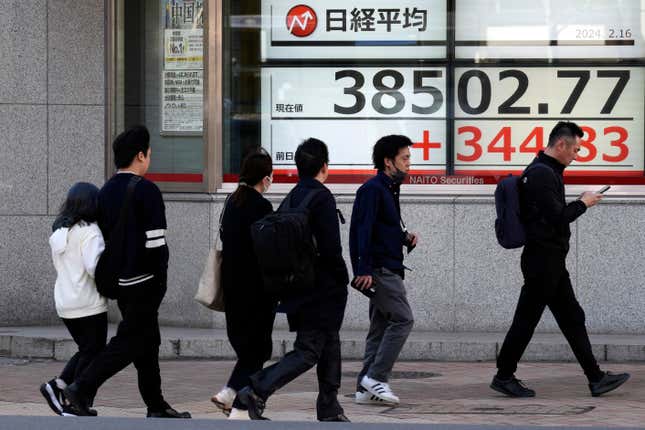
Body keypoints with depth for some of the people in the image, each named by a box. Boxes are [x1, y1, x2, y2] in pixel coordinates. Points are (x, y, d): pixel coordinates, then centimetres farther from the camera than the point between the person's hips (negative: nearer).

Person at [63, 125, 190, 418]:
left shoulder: (106, 192, 12)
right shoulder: (146, 191, -13)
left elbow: (102, 237, 15)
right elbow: (155, 241, -17)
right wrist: (160, 280, -10)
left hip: (120, 281, 9)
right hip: (144, 281, -9)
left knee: (147, 340, 14)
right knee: (130, 341, -6)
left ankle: (156, 407, 18)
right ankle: (82, 388, -15)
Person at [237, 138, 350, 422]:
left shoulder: (291, 198, 10)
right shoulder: (322, 198, -15)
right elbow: (331, 248, -19)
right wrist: (343, 281, -6)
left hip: (298, 288, 9)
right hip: (321, 290, -9)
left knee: (329, 345, 18)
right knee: (308, 351, -6)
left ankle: (329, 408, 22)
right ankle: (258, 390, -18)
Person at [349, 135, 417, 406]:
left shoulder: (389, 190, 20)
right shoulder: (372, 189, -10)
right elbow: (363, 231, -17)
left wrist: (405, 238, 8)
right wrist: (364, 269, -23)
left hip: (388, 269, 10)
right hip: (380, 269, -10)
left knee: (381, 327, 8)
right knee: (403, 319, -13)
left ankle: (365, 388, 9)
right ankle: (376, 377, -12)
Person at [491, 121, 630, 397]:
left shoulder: (547, 172, 16)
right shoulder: (542, 174, -17)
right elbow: (557, 217, -23)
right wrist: (583, 203, -8)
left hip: (551, 262, 11)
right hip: (542, 261, -11)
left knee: (572, 319, 9)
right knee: (526, 320, -1)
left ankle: (596, 379, 10)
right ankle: (504, 377, 8)